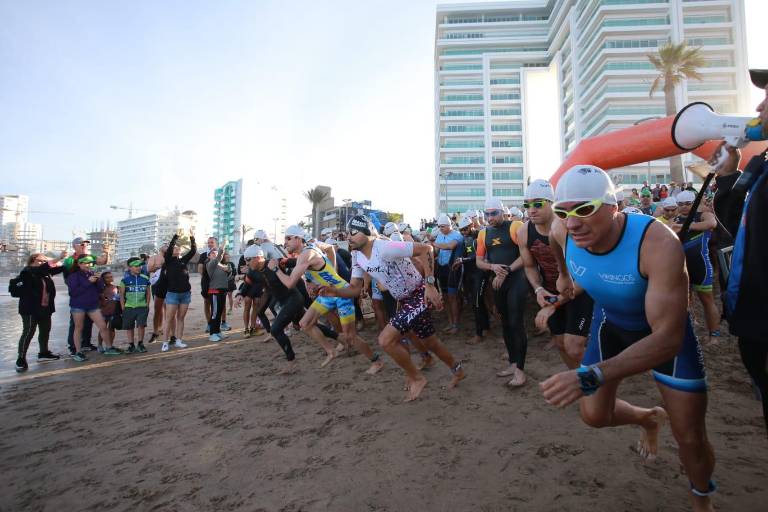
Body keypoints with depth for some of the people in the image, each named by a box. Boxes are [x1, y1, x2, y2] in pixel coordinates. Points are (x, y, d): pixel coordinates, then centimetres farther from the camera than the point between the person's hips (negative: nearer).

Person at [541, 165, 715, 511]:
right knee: (594, 416, 5)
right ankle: (648, 418, 40)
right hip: (610, 321, 4)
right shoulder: (562, 231, -26)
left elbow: (668, 338, -44)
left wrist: (590, 376, -55)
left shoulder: (659, 244, -41)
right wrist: (563, 274, 20)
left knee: (691, 439, 1)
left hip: (667, 328, -3)